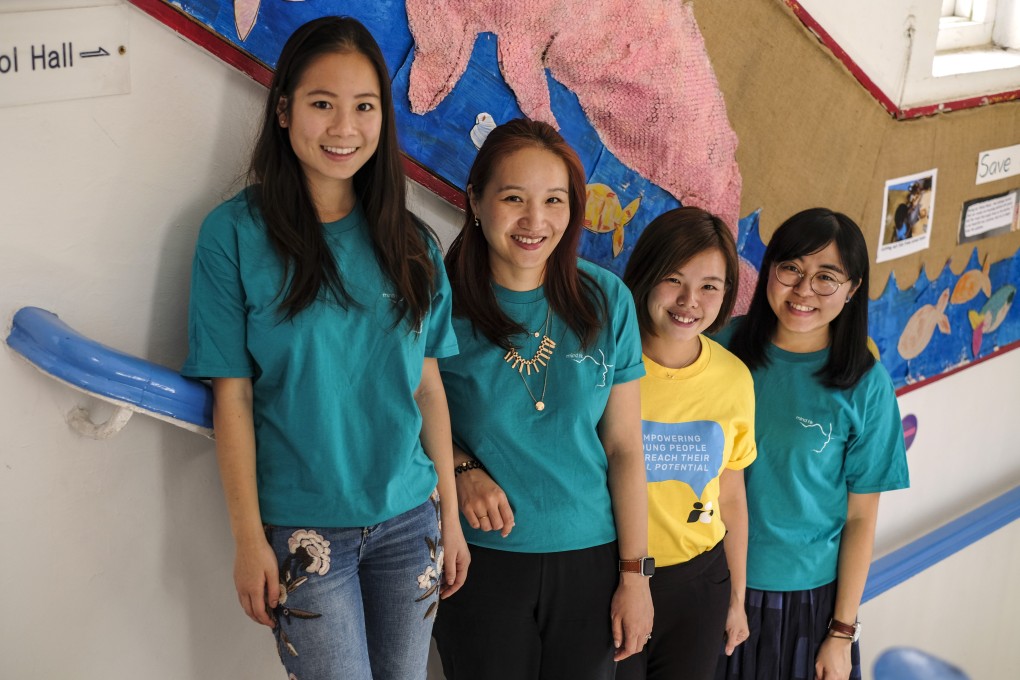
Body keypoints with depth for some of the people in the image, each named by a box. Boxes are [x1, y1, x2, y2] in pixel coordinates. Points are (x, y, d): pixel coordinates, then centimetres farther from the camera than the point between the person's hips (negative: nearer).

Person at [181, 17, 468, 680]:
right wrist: (249, 538, -8)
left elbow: (429, 385, 6)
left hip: (408, 519, 4)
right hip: (305, 528, -4)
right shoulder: (236, 233, -9)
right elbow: (233, 396, -8)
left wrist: (450, 515, 7)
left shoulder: (410, 241, 2)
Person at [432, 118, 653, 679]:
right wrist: (461, 468, -15)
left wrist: (635, 574, -1)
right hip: (481, 557, -1)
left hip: (589, 559, 2)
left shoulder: (606, 300, -3)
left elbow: (624, 447, 0)